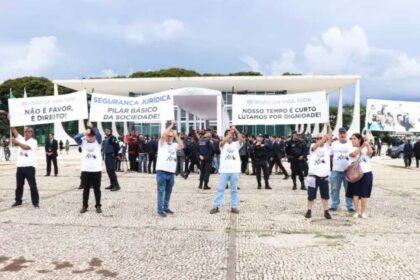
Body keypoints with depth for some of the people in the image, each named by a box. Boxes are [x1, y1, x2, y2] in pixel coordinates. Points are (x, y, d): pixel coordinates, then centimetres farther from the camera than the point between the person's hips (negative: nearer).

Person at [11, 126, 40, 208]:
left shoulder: (33, 141, -4)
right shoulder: (21, 139, 12)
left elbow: (26, 147, -20)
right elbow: (14, 130, 4)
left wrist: (17, 142, -17)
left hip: (29, 167, -5)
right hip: (19, 166, 6)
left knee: (32, 185, -2)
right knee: (19, 185, 14)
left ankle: (35, 202, 4)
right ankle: (18, 201, 26)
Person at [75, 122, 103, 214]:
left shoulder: (98, 142, 1)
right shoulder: (83, 142, 3)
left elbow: (99, 135, -20)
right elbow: (76, 138, -15)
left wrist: (92, 127, -21)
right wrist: (85, 133, -27)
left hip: (96, 170, -1)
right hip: (85, 170, 1)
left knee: (97, 189, 8)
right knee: (86, 189, 9)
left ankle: (98, 206, 18)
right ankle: (84, 206, 19)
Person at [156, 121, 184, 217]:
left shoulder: (174, 145, 13)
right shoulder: (162, 143, 2)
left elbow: (182, 146, -4)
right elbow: (163, 135, -16)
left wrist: (176, 135, -2)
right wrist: (171, 125, -9)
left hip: (171, 172, 5)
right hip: (161, 171, -5)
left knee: (168, 191, 13)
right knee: (161, 191, -2)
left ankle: (166, 207, 24)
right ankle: (160, 209, 1)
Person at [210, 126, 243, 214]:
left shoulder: (236, 144, 8)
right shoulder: (223, 145, 5)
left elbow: (241, 139, -11)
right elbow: (223, 142, -19)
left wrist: (235, 130, -20)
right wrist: (230, 132, -23)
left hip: (235, 171, 1)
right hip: (224, 170, -1)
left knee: (234, 190, 8)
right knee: (220, 189, 2)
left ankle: (234, 207, 15)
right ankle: (216, 206, 6)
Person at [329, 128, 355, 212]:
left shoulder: (351, 144, 2)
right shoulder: (334, 144, 9)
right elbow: (330, 155, 14)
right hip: (336, 171, 2)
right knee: (335, 189, 6)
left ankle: (350, 206, 14)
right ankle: (334, 205, 17)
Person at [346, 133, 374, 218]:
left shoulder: (366, 148, 3)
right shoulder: (351, 148, 2)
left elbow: (370, 152, -19)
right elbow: (353, 154, -20)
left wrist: (367, 143, -16)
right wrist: (362, 146, -17)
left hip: (366, 173, 0)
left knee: (364, 193, 5)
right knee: (355, 193, 2)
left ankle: (363, 212, 14)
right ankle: (357, 211, 11)